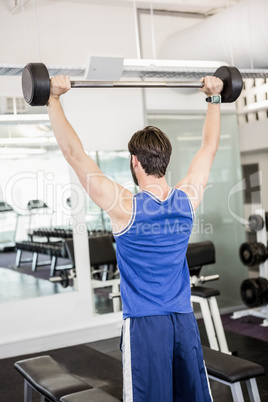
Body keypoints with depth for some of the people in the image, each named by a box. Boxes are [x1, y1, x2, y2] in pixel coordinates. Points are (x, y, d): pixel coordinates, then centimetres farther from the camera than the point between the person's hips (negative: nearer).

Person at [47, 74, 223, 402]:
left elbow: (74, 153, -15)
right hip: (184, 322, 5)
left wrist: (54, 98, -10)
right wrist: (213, 98, 20)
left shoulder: (124, 206, -16)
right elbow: (209, 145, 10)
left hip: (145, 326, -4)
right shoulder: (187, 198, -4)